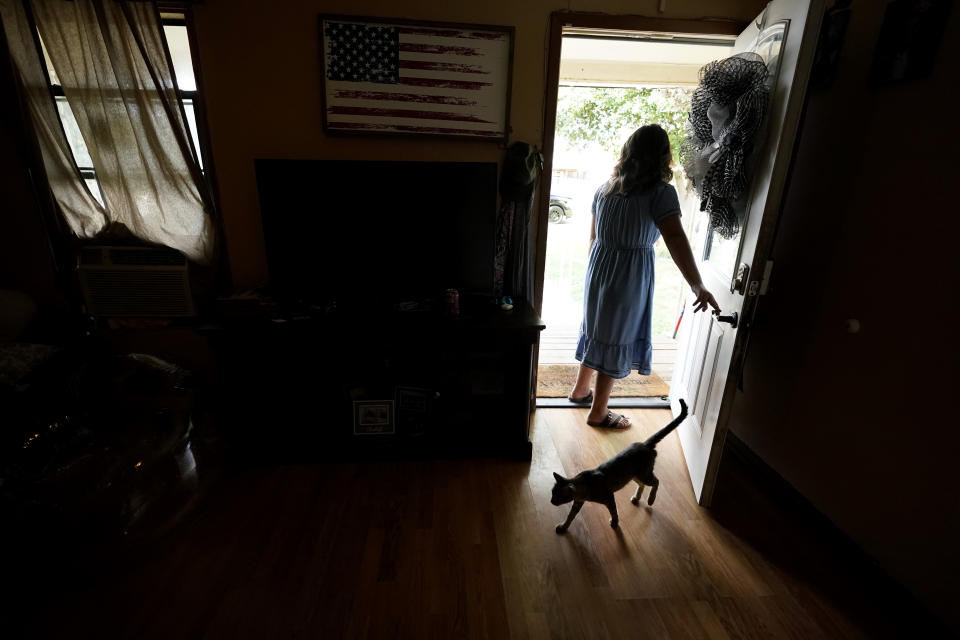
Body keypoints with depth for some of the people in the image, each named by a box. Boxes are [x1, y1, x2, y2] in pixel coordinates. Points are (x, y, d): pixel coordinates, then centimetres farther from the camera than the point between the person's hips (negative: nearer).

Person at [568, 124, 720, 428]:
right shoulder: (661, 192, -14)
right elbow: (675, 238, -26)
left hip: (599, 269, 7)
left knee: (597, 329, 22)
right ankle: (598, 412, 21)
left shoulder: (607, 187, 5)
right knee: (617, 341, 6)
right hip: (629, 276, -6)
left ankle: (580, 389, 40)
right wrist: (698, 286, -29)